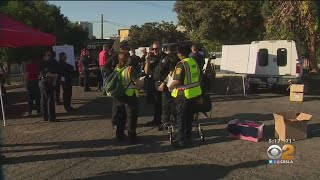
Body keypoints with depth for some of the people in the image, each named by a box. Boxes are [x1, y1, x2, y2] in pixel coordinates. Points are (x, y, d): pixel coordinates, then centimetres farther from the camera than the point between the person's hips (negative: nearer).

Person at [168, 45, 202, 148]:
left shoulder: (181, 64, -18)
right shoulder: (194, 61, 7)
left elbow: (178, 80, -22)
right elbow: (198, 75, 16)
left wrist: (170, 87, -6)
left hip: (184, 94, -8)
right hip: (194, 92, 8)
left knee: (181, 117, 2)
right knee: (189, 116, 19)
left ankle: (181, 140, 5)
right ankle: (188, 136, 30)